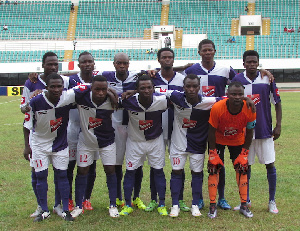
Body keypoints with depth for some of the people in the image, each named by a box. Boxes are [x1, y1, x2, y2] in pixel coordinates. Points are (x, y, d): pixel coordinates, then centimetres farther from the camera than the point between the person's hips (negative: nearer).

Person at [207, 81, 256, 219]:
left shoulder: (249, 109, -28)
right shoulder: (217, 108, -33)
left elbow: (249, 132, -11)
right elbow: (212, 131, -18)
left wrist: (244, 153, -9)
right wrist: (213, 153, -15)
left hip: (238, 141, 2)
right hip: (218, 140, -2)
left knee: (242, 169, 0)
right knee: (214, 168, -8)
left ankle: (244, 205, 12)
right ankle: (212, 206, 1)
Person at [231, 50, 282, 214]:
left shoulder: (267, 79, -2)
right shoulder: (237, 80, 0)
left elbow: (277, 103, 3)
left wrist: (278, 125, -4)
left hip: (265, 130, -1)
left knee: (270, 164, 2)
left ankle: (272, 201, 14)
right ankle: (246, 200, 22)